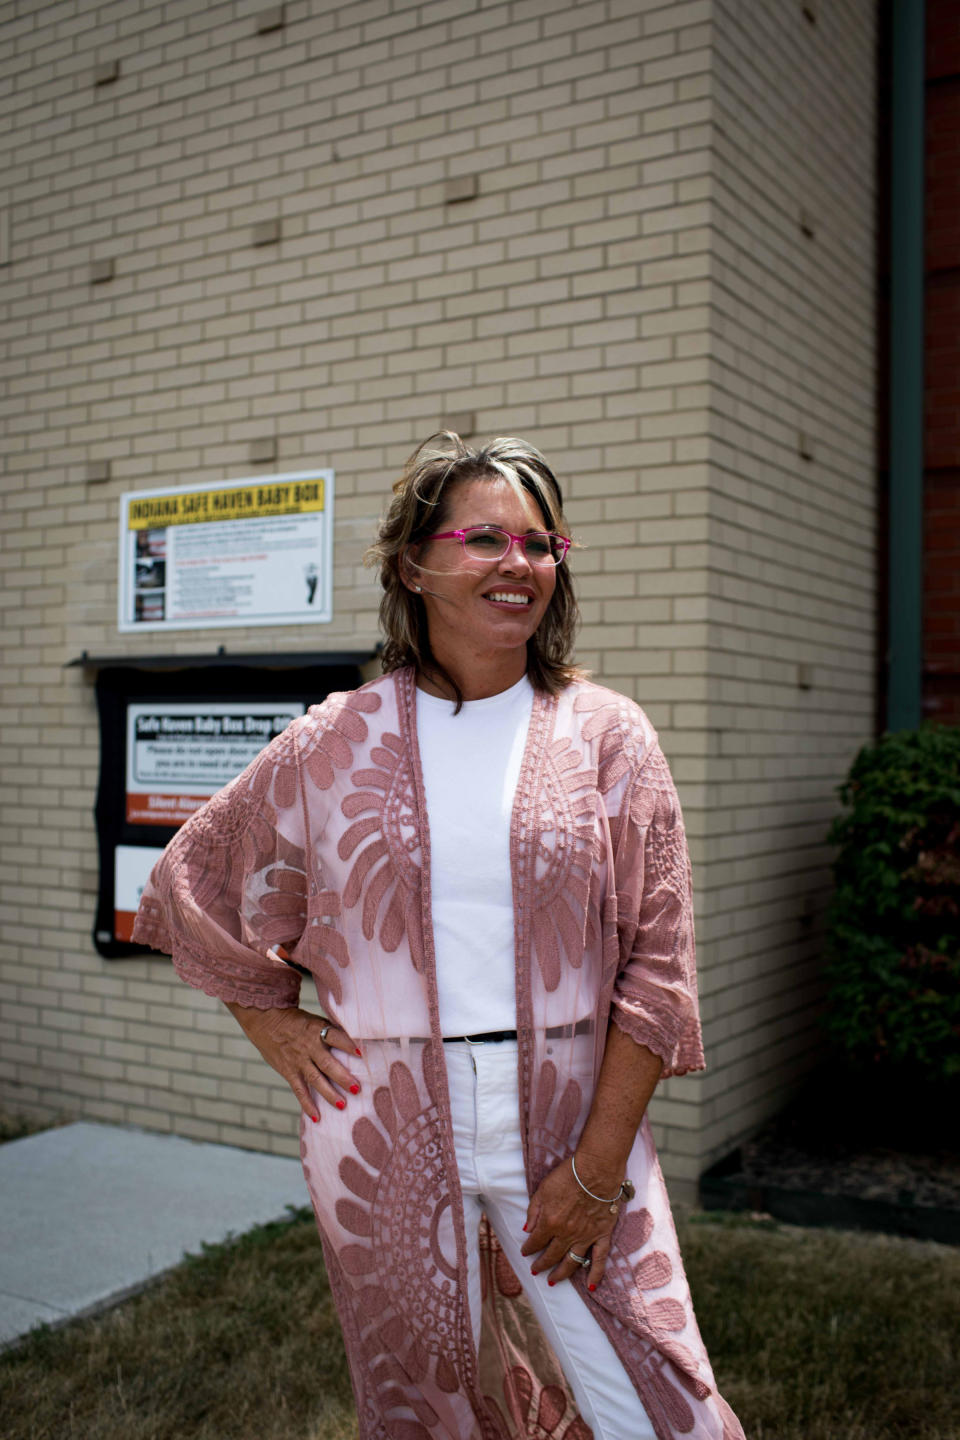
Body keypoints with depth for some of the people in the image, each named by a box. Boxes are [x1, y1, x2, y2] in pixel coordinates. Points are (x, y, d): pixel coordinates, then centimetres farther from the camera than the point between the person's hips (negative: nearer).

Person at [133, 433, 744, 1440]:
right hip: (388, 1130, 1)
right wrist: (274, 1028, 7)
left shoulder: (605, 735, -2)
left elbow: (655, 963, -4)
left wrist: (600, 1165, -9)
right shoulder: (332, 744, 0)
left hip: (572, 1113, 0)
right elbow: (194, 880, 15)